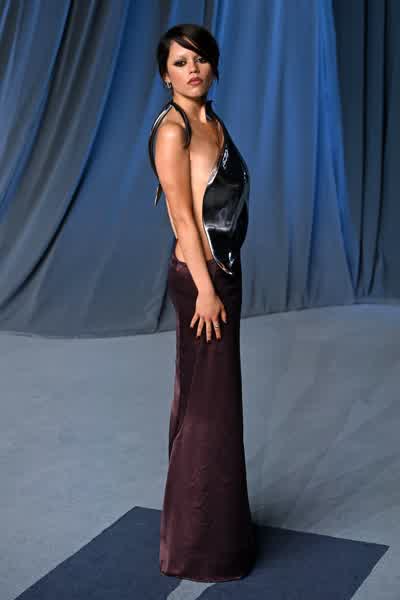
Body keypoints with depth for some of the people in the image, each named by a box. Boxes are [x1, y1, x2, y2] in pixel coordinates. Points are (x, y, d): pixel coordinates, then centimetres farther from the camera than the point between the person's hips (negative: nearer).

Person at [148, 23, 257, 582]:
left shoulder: (213, 121, 13)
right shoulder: (172, 129, -13)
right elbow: (183, 215, -18)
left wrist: (222, 281, 16)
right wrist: (205, 288, -20)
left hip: (223, 269, 9)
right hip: (200, 275, -9)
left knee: (207, 399, 16)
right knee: (210, 406, -2)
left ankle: (212, 522, 31)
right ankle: (200, 543, 11)